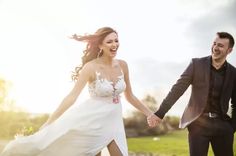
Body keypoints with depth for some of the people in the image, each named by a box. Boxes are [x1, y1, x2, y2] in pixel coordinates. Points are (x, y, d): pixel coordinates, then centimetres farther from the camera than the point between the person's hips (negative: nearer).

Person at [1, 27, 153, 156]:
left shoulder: (122, 65, 1)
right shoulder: (91, 67, -14)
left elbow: (129, 96, 12)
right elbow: (72, 96, -17)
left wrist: (151, 114, 15)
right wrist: (48, 124, -20)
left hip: (113, 122, 5)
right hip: (92, 120, -5)